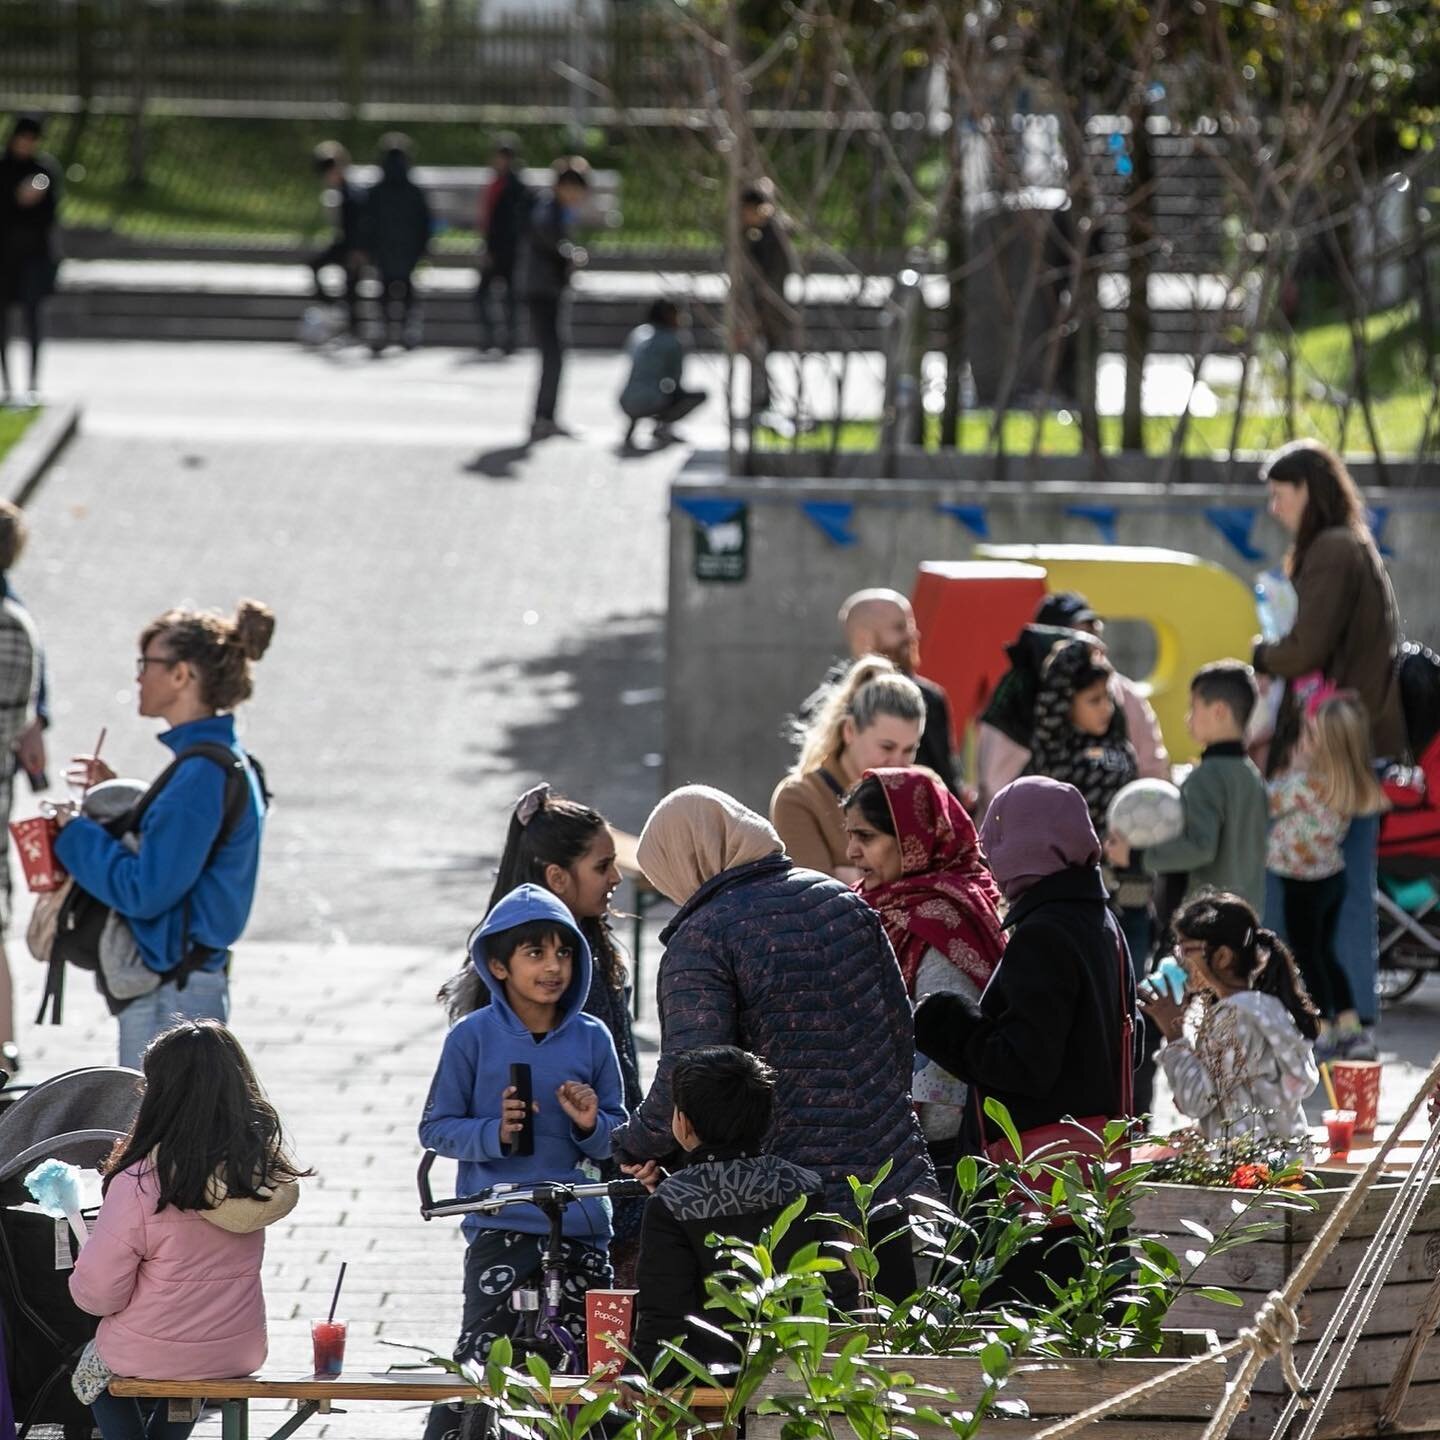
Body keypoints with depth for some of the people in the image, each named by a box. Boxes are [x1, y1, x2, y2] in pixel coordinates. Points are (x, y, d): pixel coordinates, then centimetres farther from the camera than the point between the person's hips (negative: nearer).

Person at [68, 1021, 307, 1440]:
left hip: (150, 1355, -4)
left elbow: (98, 1292, -17)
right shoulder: (261, 1167, -12)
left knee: (94, 1365, 31)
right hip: (240, 1353, 4)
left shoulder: (139, 1185, -26)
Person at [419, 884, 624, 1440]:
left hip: (581, 1227, 3)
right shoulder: (473, 1038, -2)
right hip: (502, 1224, -3)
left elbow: (618, 1140, 13)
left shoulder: (592, 1039, 6)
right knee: (481, 1356, -13)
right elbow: (436, 1127, 2)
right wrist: (495, 1133, -15)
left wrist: (592, 1126, -9)